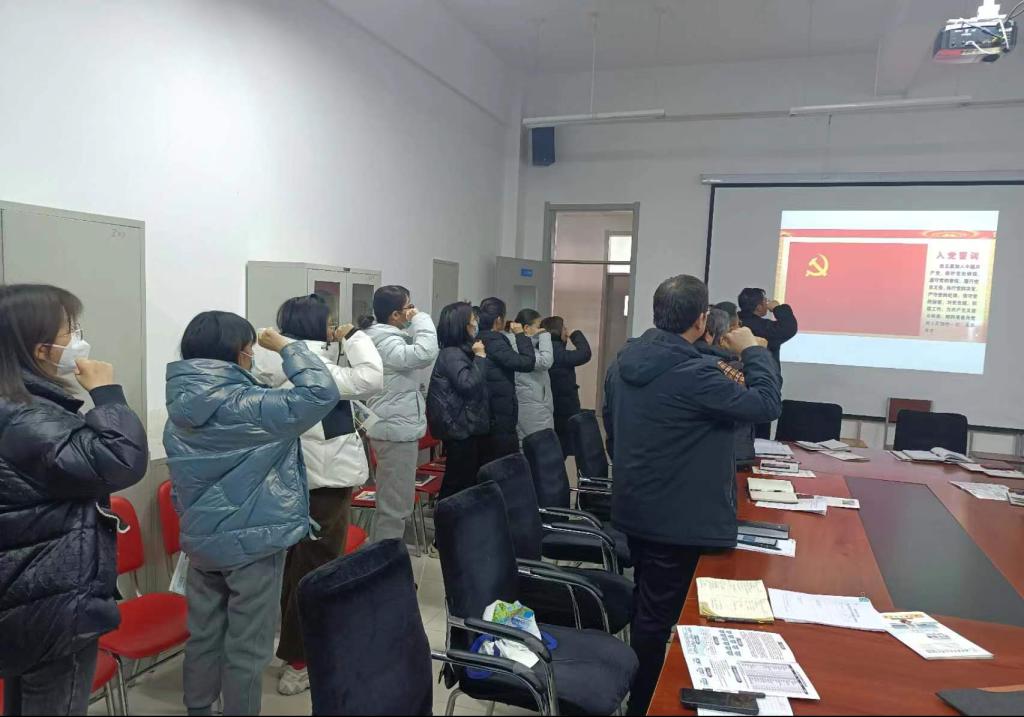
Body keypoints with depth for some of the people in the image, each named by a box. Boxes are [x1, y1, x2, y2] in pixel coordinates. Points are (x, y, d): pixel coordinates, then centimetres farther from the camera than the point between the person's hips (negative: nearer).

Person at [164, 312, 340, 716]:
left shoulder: (179, 409, 3)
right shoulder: (247, 407, -22)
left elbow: (179, 484, 11)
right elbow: (322, 394, -28)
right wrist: (287, 347, -17)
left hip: (201, 540, 8)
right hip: (252, 541, -8)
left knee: (204, 633, 21)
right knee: (247, 646, 8)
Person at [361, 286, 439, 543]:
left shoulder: (386, 337, 13)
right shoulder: (385, 342, -19)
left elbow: (414, 354, 20)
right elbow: (425, 353, -33)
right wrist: (421, 319, -21)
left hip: (394, 428, 11)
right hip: (397, 430, -11)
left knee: (390, 502, 20)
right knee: (396, 506, -4)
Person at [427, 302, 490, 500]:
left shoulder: (462, 351, 16)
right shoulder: (451, 354, -14)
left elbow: (479, 386, 21)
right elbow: (469, 385, -23)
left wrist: (478, 355, 11)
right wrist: (480, 356, -15)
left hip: (468, 425, 10)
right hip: (460, 427, -10)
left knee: (470, 478, 12)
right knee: (460, 482, -6)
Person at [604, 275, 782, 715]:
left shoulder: (626, 360, 1)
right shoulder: (694, 373, -25)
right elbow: (767, 406, -19)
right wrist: (753, 351, -6)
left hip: (634, 505, 9)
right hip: (676, 517, -9)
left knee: (646, 606, 24)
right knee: (658, 616, 6)